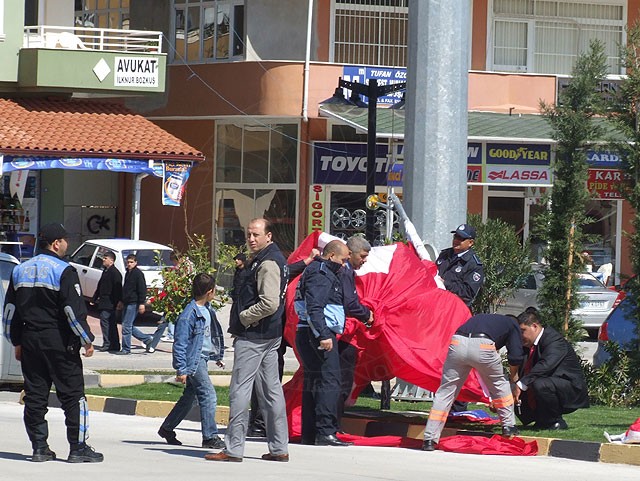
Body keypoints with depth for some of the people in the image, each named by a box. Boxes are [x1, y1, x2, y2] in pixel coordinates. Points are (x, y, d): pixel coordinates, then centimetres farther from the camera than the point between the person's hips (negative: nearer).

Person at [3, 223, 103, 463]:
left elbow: (10, 310, 14)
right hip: (59, 341, -6)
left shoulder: (20, 270, 10)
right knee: (72, 394, -1)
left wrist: (17, 342, 21)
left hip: (30, 341, 6)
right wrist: (87, 340, -6)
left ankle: (39, 447, 9)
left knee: (35, 396, 8)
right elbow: (74, 311, -15)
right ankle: (78, 448, -2)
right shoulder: (63, 271, -10)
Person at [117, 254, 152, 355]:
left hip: (133, 304, -10)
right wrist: (122, 301, 28)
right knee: (128, 326, 12)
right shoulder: (128, 273, 16)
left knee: (126, 326, -8)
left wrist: (141, 303, -20)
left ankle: (126, 349, -3)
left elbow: (142, 289, -15)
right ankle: (147, 339, 21)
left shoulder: (138, 274, -11)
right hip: (127, 303, 10)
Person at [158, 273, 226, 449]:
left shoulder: (207, 309, 9)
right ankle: (210, 436, -8)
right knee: (208, 395, -12)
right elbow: (180, 343, -18)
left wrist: (218, 355, 27)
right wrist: (181, 370, -19)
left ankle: (167, 428, 28)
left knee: (190, 396, 15)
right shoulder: (189, 314, -18)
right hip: (193, 360, -9)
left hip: (203, 357, 9)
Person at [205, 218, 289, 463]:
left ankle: (233, 448, -8)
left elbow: (269, 303, -25)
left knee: (239, 390, -8)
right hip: (270, 335, 11)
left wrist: (242, 318, -13)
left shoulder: (267, 263, -16)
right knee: (271, 390, 12)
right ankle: (279, 448, 16)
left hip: (253, 336, -11)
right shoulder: (276, 258, 16)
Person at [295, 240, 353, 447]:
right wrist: (323, 336, -26)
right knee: (329, 382, -14)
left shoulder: (319, 272, 22)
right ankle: (325, 433, -20)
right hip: (318, 335, -11)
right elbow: (314, 308, -22)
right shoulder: (320, 275, -12)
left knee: (313, 383, 12)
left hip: (313, 336, 11)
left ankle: (309, 434, 15)